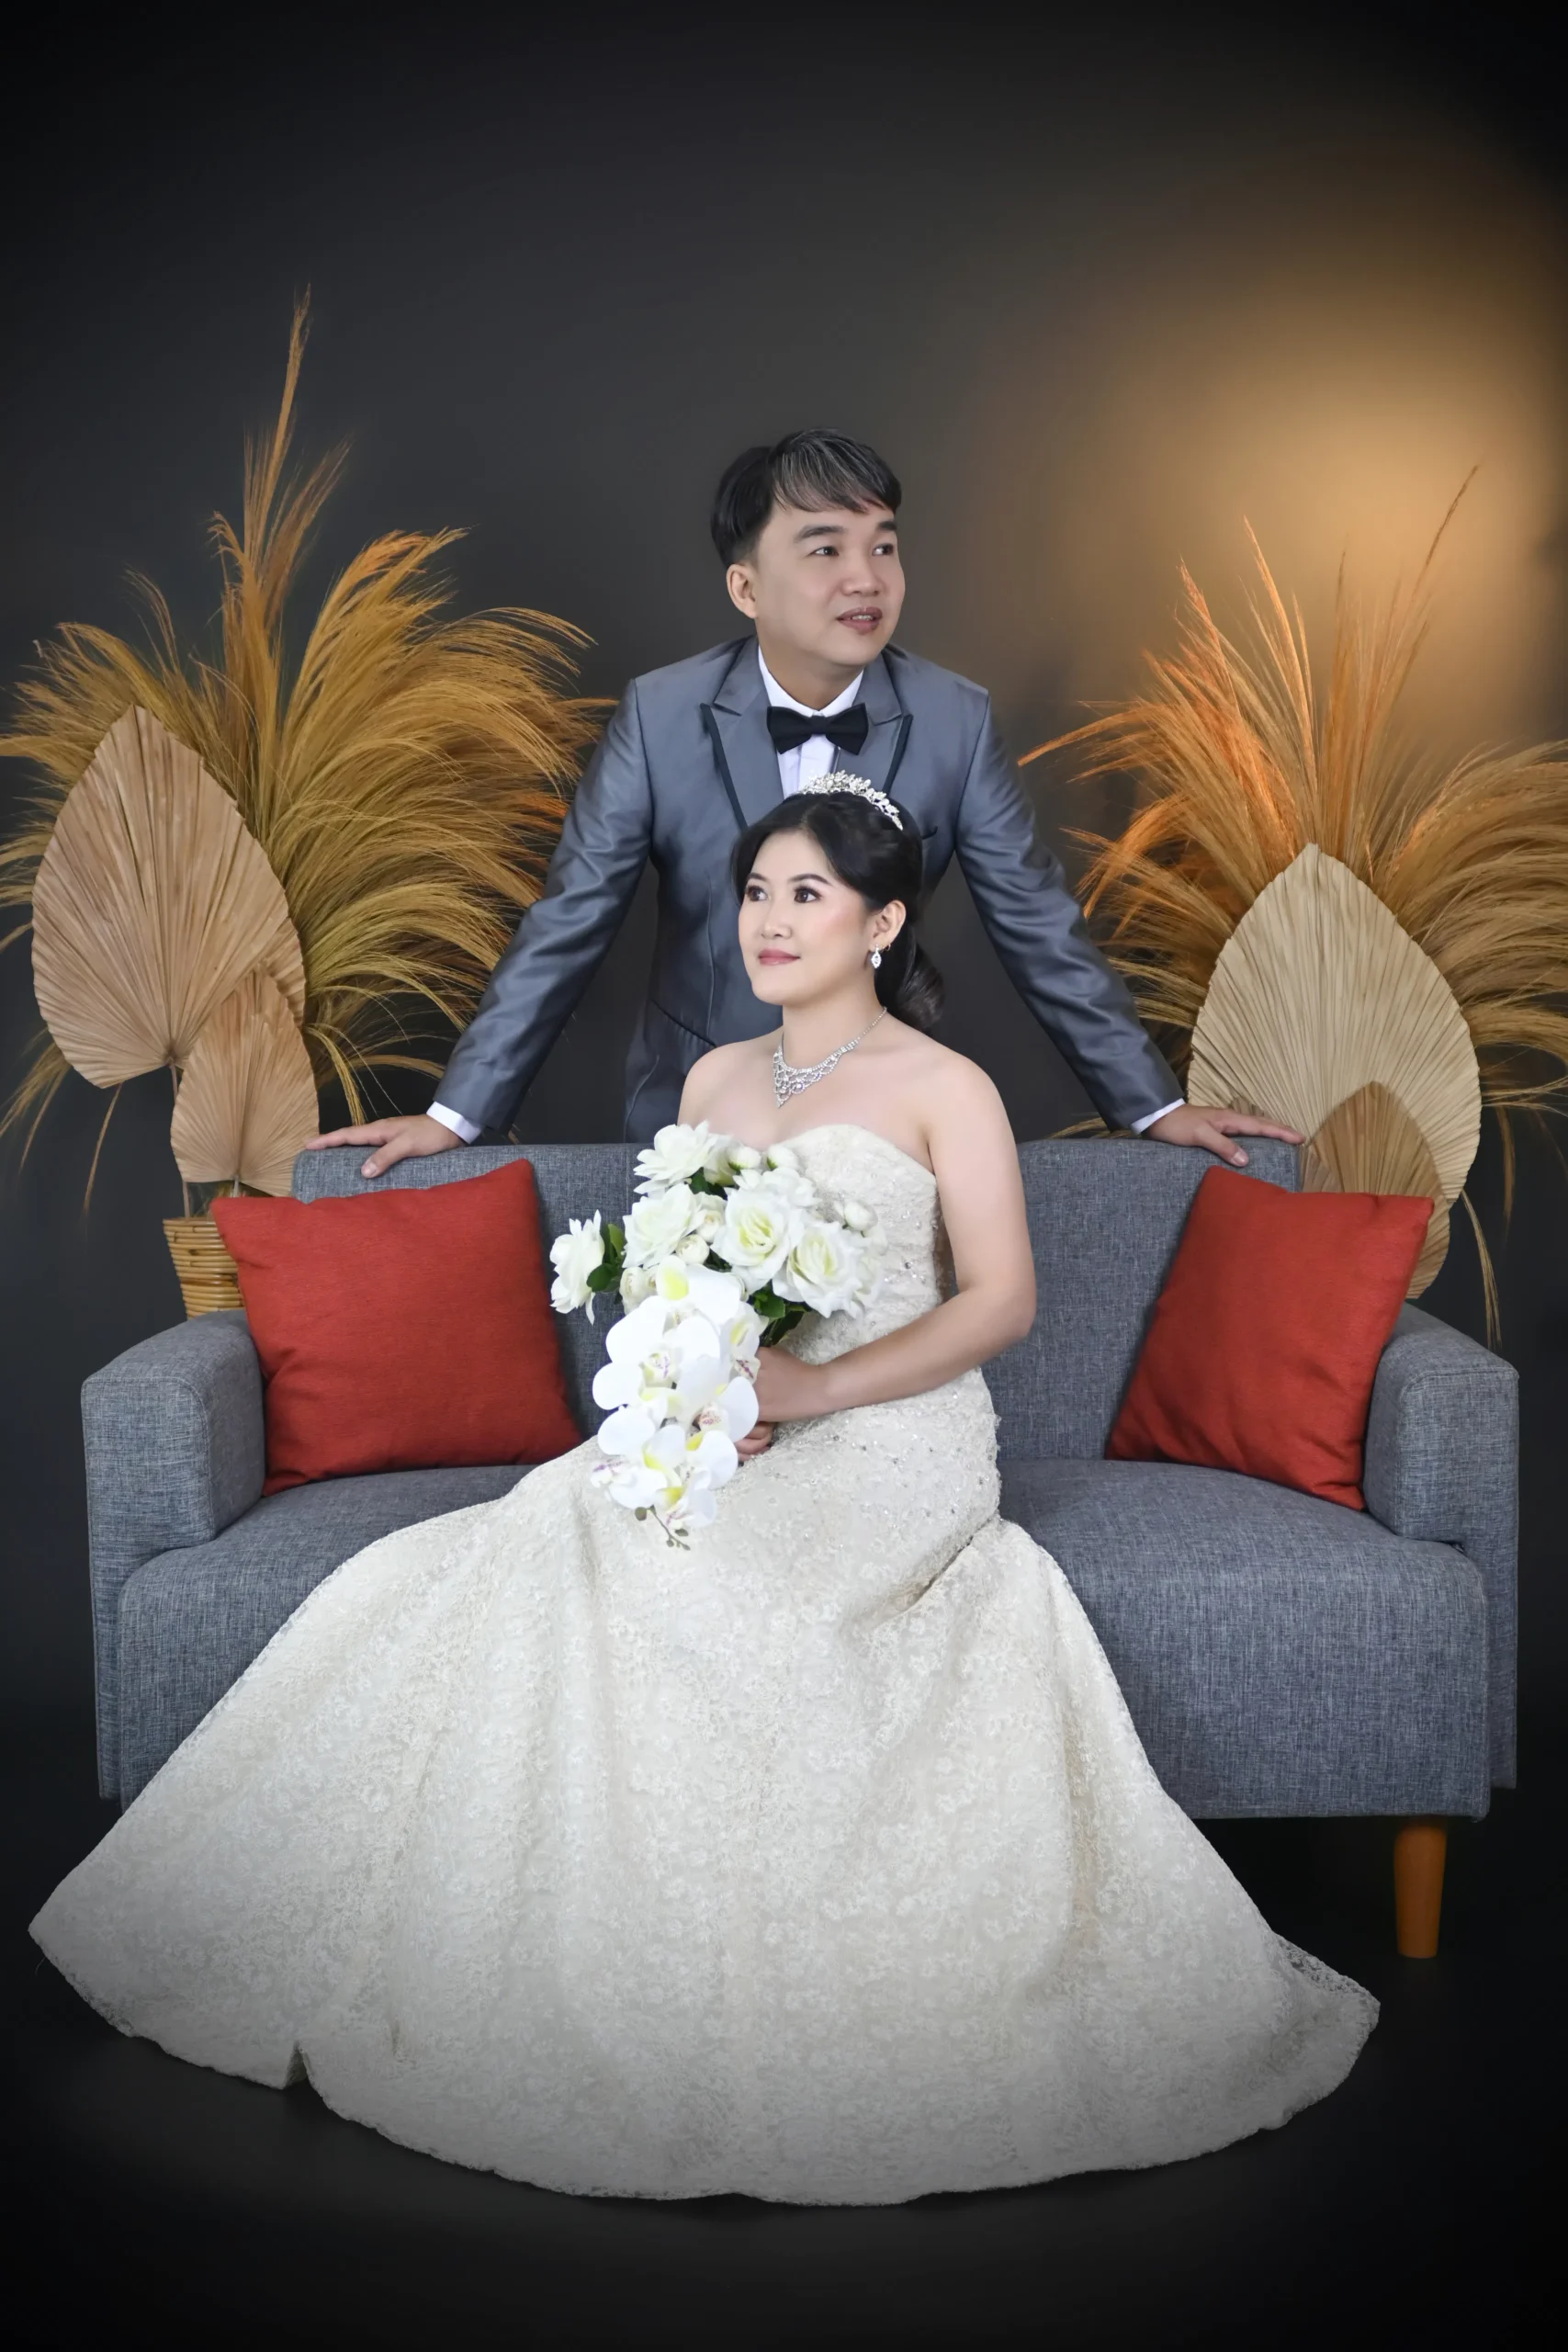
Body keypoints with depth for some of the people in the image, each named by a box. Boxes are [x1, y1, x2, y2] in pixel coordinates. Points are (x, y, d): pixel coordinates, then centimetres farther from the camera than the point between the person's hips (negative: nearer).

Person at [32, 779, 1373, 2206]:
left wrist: (816, 1385, -18)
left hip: (895, 1438, -5)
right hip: (732, 1436, 5)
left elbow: (1001, 1300, -7)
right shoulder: (715, 1081, 15)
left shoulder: (942, 1087, -1)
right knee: (569, 1538, -22)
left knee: (635, 1559, -28)